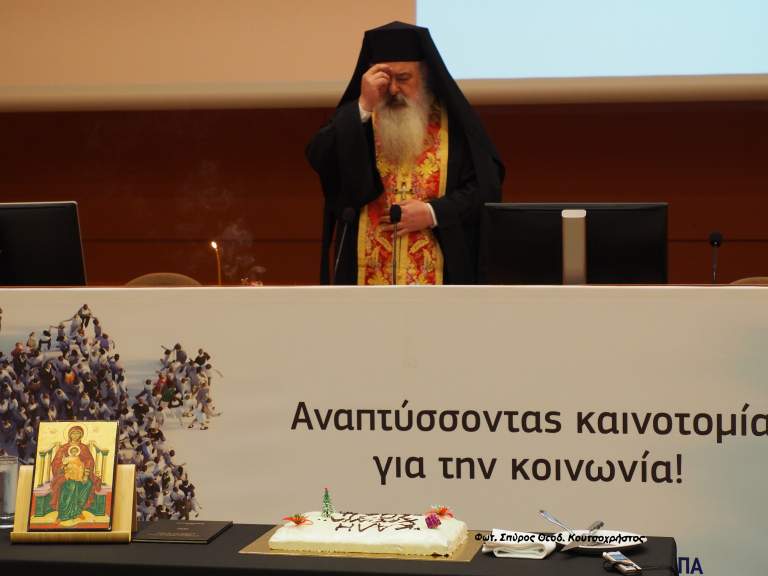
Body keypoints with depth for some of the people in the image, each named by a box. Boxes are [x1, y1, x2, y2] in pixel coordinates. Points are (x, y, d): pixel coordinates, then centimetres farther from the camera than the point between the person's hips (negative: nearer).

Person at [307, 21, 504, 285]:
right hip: (366, 277, 1)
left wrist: (433, 213, -11)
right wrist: (363, 107, -14)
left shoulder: (454, 122, 5)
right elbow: (320, 161, -8)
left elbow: (486, 187, 2)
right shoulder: (353, 118, 9)